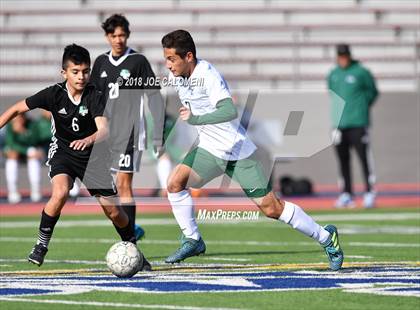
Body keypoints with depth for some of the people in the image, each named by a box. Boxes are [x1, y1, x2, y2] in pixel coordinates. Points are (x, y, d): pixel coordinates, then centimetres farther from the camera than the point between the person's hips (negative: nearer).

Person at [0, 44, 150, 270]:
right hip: (62, 151, -1)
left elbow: (104, 130, -31)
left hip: (92, 155, 1)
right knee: (60, 193, -30)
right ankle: (41, 245, -14)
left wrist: (89, 140, -51)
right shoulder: (54, 94, -16)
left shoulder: (95, 96, -18)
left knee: (113, 210, 1)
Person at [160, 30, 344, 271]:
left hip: (238, 151, -7)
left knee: (272, 208, -4)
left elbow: (230, 111, -40)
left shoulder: (208, 76, -25)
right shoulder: (176, 77, -1)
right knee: (175, 182, -15)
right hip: (210, 150, 7)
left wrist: (196, 119, -46)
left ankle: (326, 237, 13)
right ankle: (192, 241, 0)